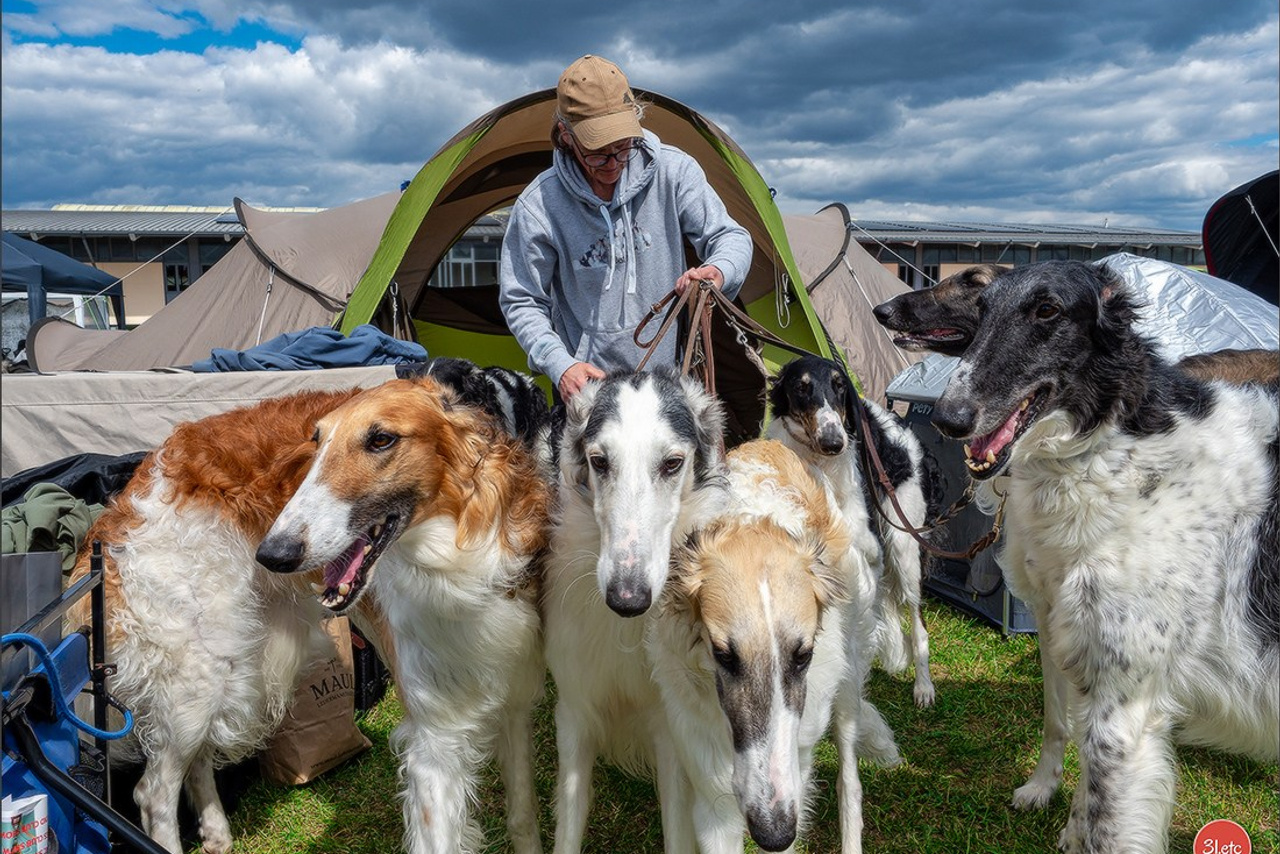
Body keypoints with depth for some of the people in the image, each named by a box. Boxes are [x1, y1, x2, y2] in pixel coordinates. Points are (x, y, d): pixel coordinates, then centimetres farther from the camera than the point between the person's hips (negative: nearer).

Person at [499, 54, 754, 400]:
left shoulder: (674, 171, -8)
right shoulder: (538, 206, -12)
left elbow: (731, 237, -1)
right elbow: (521, 303, -4)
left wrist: (718, 271, -26)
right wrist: (560, 365, -19)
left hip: (671, 371, 2)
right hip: (587, 382, -2)